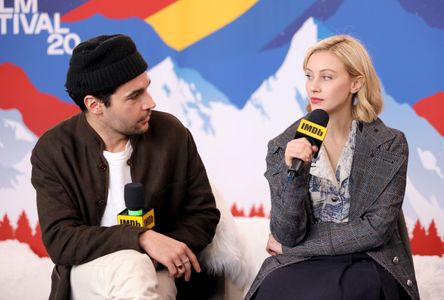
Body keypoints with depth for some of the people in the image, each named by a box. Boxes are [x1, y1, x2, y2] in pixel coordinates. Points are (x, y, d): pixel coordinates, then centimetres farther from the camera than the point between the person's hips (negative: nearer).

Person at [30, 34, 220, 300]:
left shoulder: (172, 133, -3)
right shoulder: (53, 151, -7)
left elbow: (204, 212, 5)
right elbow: (60, 239, -14)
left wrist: (167, 253, -16)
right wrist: (142, 238, -27)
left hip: (156, 271, 2)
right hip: (89, 269, -1)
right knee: (130, 266, -34)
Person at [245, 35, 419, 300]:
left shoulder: (389, 145, -4)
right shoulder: (284, 147, 0)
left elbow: (376, 229, -8)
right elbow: (287, 235, -7)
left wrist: (298, 246, -7)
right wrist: (294, 173, -24)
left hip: (368, 264, -2)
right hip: (300, 266, 2)